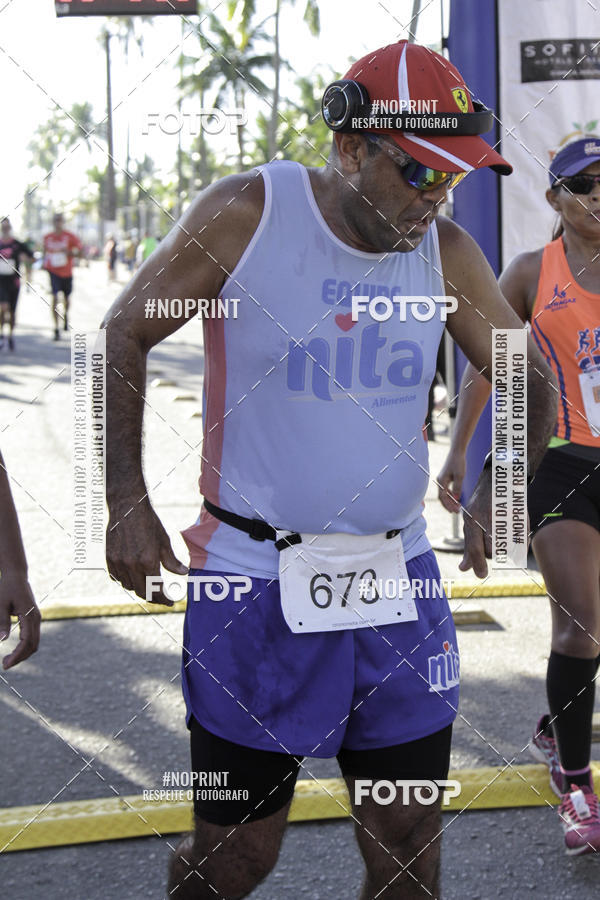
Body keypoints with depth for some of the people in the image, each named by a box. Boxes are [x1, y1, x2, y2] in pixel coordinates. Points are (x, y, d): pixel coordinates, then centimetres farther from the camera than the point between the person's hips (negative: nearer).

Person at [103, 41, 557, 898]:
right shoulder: (248, 212, -9)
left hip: (398, 580, 4)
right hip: (254, 582, -3)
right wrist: (126, 503, -6)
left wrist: (498, 489, -7)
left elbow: (531, 377, 12)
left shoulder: (445, 252, 1)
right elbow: (124, 335, 0)